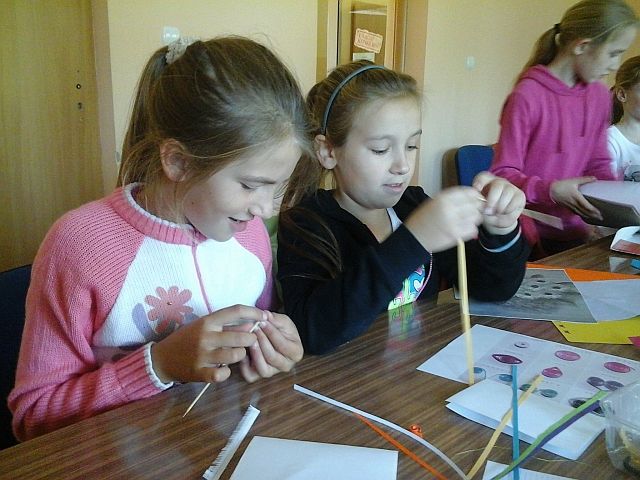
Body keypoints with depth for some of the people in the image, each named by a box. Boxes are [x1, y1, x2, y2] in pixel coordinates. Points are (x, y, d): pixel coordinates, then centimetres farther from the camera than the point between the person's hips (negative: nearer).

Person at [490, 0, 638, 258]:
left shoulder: (599, 96, 3)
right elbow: (503, 173, -14)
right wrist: (550, 190, -28)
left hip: (573, 230, 6)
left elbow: (598, 164, 11)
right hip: (527, 235, -6)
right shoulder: (527, 96, -17)